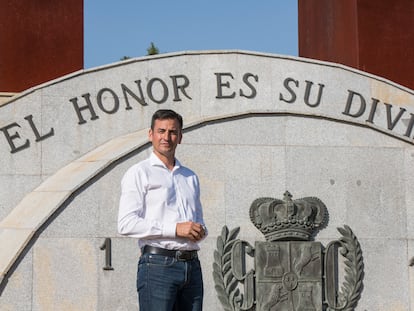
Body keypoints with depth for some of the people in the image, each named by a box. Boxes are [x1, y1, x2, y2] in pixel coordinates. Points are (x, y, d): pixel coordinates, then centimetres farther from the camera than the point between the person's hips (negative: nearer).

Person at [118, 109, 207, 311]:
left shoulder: (190, 177, 22)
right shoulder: (139, 173, 2)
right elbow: (126, 224, -10)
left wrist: (200, 231, 4)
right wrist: (175, 229, -15)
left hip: (192, 265, 6)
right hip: (158, 264, -6)